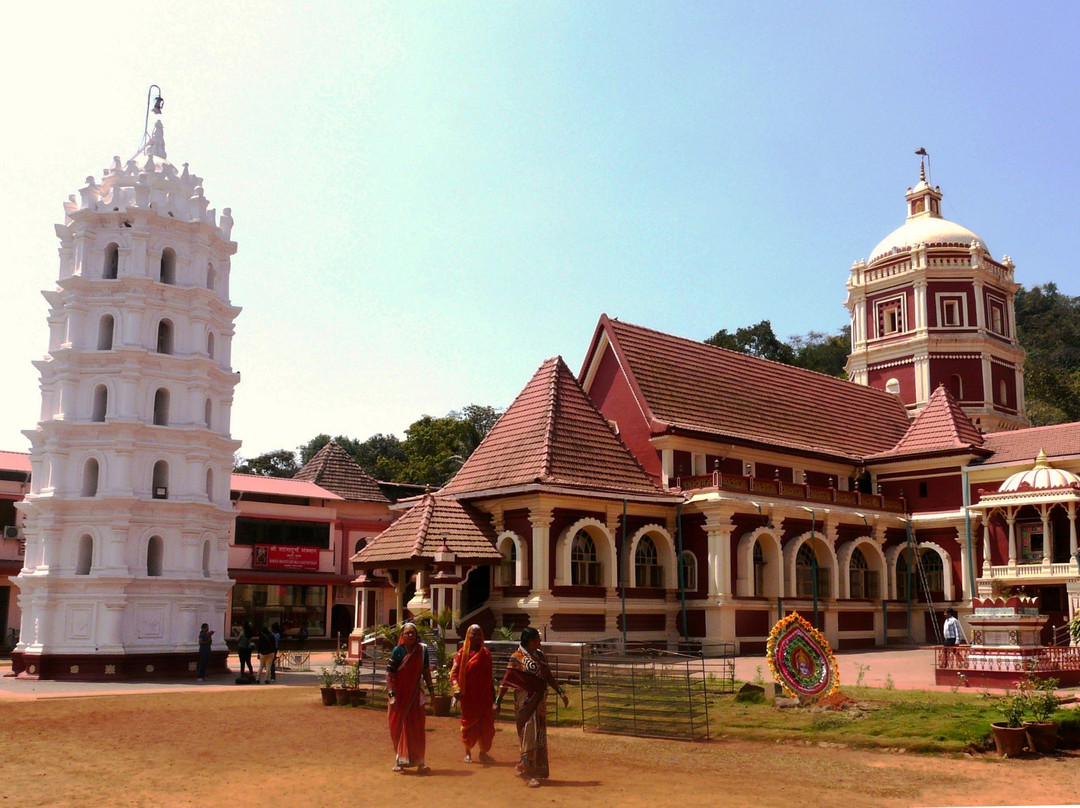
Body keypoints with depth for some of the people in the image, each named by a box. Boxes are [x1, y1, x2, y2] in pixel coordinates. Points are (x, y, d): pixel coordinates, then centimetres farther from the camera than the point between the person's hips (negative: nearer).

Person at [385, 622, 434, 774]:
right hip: (400, 695, -2)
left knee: (417, 728, 2)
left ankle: (419, 762, 7)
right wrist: (391, 695, -21)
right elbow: (389, 674, -13)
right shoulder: (398, 651, -10)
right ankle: (400, 761, 18)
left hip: (415, 695, 2)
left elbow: (426, 671, 9)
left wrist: (430, 690, 10)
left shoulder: (422, 650, -1)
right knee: (399, 728, 6)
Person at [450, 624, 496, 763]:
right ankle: (468, 753, 20)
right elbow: (454, 672, -9)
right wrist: (456, 688, -25)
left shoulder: (486, 653, 8)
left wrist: (493, 695, 17)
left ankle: (483, 752, 17)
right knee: (469, 724, 5)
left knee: (487, 725, 3)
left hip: (484, 696, 3)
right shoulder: (463, 653, -3)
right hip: (468, 696, -3)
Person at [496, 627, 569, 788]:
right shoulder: (517, 657, -8)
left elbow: (548, 677, 18)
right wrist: (498, 701, -12)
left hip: (539, 701, 7)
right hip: (525, 701, -7)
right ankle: (528, 774, -2)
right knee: (529, 735, -7)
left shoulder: (540, 655, 11)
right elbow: (506, 681, -8)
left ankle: (538, 770, 26)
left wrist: (561, 692, 13)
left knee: (540, 735, 12)